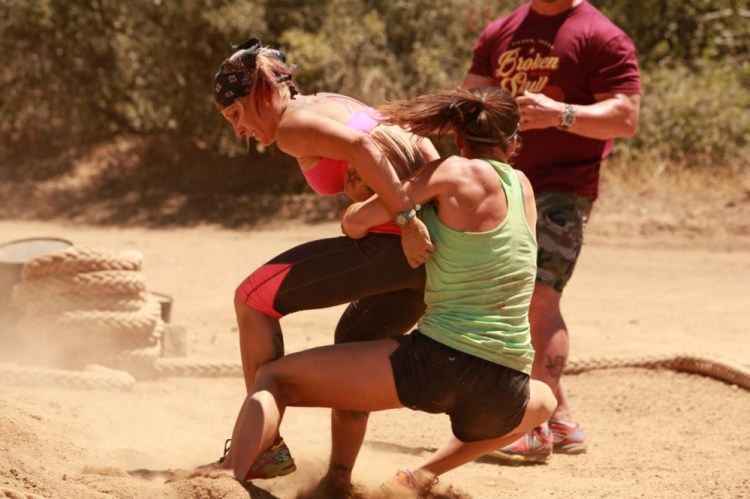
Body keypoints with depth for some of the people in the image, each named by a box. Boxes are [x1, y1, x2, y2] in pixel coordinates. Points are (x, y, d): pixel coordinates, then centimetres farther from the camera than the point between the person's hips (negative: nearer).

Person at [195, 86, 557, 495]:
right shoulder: (523, 186, 11)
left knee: (272, 378, 5)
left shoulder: (457, 172, -5)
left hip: (438, 361, -5)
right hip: (501, 394, 5)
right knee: (542, 401, 42)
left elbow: (355, 222, -6)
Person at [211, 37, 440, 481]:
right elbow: (422, 148, 19)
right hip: (438, 241, 9)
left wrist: (407, 220, -23)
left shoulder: (293, 124, -3)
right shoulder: (338, 104, 24)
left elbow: (363, 149, -21)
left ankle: (266, 447, 0)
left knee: (254, 298, -1)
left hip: (394, 243, -9)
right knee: (352, 351, 26)